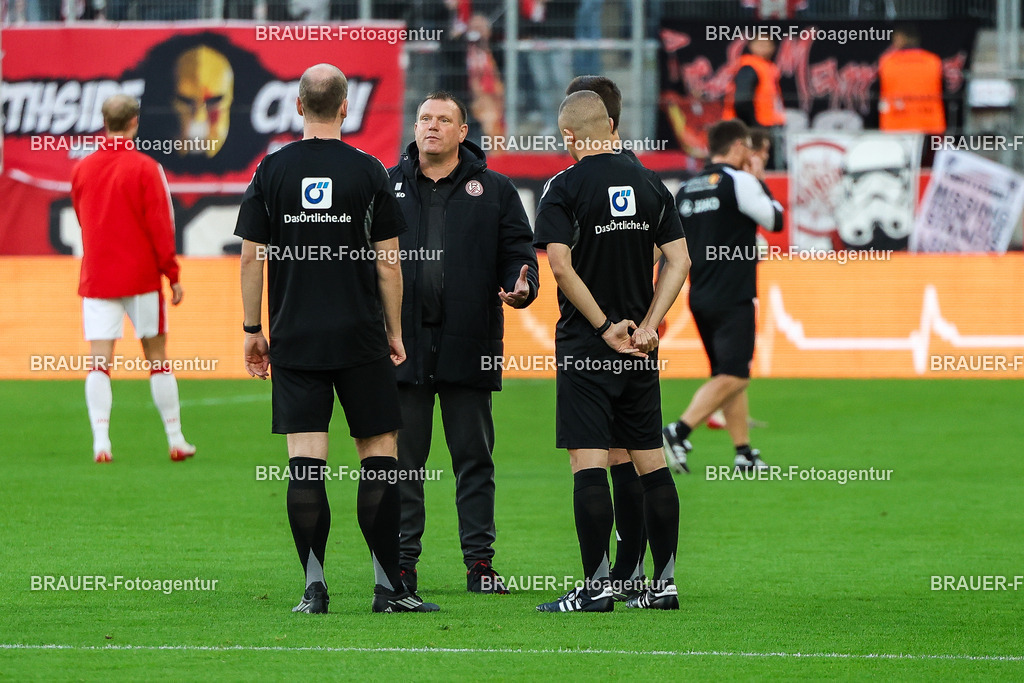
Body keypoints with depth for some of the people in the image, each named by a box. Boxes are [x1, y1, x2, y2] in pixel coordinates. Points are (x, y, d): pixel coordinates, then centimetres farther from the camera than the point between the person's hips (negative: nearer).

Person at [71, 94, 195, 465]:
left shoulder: (82, 169, 4)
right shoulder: (145, 169, -8)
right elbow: (160, 226, -10)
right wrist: (172, 274, -3)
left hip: (96, 278, 2)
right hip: (141, 277, -2)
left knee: (99, 362, -3)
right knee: (157, 358, 8)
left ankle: (100, 441, -17)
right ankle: (175, 440, 13)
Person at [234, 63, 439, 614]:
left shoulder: (272, 171, 1)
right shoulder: (368, 172, -3)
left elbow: (252, 257, 2)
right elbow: (388, 261, -1)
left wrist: (253, 330, 10)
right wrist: (394, 332, 8)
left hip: (294, 340, 1)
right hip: (360, 339, -1)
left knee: (305, 462, 0)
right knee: (378, 452, 5)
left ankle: (314, 587, -4)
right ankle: (388, 586, 4)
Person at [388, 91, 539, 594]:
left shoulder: (493, 190, 9)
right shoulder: (388, 187, 10)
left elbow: (518, 250, 8)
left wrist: (521, 287, -12)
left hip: (469, 345, -1)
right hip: (403, 343, 1)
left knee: (474, 458, 3)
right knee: (403, 460, 3)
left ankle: (480, 562, 8)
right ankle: (402, 563, 9)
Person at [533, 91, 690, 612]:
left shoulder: (565, 188, -7)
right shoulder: (650, 184, 7)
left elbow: (560, 264, -16)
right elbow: (678, 261, 4)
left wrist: (606, 327, -12)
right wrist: (647, 326, -1)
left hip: (585, 347, -5)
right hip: (640, 352, 5)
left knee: (588, 464, -5)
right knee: (650, 462, 10)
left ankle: (596, 586, -9)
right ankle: (664, 583, 11)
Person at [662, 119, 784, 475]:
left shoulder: (686, 189, 12)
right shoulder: (740, 182, -9)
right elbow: (774, 220, 0)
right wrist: (763, 186, 16)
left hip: (699, 298, 8)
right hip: (732, 299, -8)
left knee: (728, 375, 13)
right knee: (733, 376, -10)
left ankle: (744, 452, 12)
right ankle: (678, 432, -24)